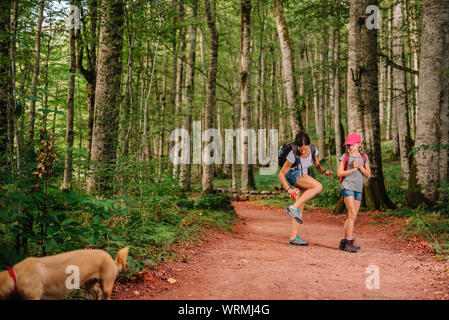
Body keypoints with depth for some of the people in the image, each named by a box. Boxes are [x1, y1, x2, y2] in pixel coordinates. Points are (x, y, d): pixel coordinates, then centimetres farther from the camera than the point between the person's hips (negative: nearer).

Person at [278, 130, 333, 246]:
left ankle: (294, 237, 1)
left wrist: (324, 171, -20)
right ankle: (293, 207, -27)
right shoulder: (293, 154, -26)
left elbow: (317, 166, 3)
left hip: (303, 178, 6)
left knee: (301, 208, 0)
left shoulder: (313, 150, -13)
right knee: (318, 187, -28)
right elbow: (281, 174, -20)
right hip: (292, 174, -6)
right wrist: (288, 189, -32)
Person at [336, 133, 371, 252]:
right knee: (352, 214, -16)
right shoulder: (345, 157, 0)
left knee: (351, 216, 6)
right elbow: (339, 173, -5)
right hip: (347, 187, -5)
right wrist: (353, 169, -12)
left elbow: (368, 175, 5)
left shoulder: (364, 158, 10)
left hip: (358, 190, 5)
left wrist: (359, 167, -10)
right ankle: (349, 242, -16)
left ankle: (344, 242, 13)